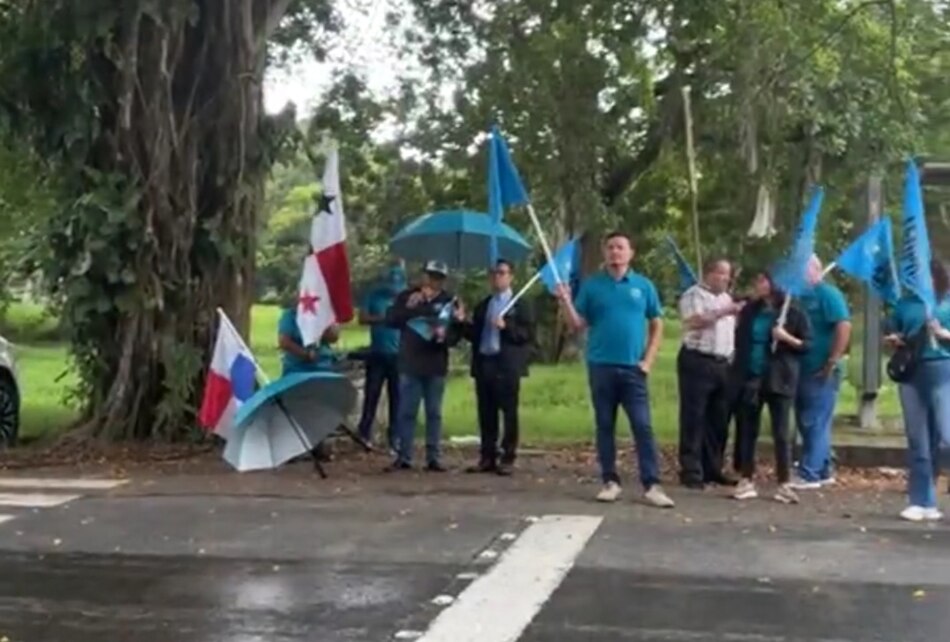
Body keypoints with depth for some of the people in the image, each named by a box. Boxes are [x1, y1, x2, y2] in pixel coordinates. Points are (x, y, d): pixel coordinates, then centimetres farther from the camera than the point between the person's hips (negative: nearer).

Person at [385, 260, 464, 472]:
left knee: (434, 413, 5)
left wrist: (445, 336, -22)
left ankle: (433, 458, 9)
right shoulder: (406, 296, 5)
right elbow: (390, 320, -3)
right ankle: (403, 457, 5)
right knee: (406, 412, 1)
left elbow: (456, 334, 0)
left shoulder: (449, 301, 4)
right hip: (409, 364, 0)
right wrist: (408, 308, -18)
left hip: (436, 366, 0)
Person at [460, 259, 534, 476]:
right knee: (486, 414, 6)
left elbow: (529, 334, -6)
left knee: (509, 413, -2)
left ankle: (508, 458, 2)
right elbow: (474, 335, 17)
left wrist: (506, 327, -18)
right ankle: (487, 457, 11)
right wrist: (464, 323, 0)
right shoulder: (482, 305, 19)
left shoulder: (519, 304, 3)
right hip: (484, 364, 5)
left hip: (507, 366, -5)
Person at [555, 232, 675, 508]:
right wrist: (565, 302, -14)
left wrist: (648, 360, -1)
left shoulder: (643, 286, 5)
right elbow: (578, 325, 2)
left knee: (643, 426, -5)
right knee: (605, 426, 6)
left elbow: (656, 325, 8)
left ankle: (652, 485, -4)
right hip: (601, 366, 1)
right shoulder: (591, 285, 4)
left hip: (633, 368, 0)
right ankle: (610, 482, 14)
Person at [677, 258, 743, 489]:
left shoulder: (726, 297, 21)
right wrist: (723, 312, -23)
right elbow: (694, 321, -21)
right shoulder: (693, 295, -4)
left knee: (719, 421, 8)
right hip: (697, 362, -8)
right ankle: (691, 471, -4)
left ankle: (713, 469, 15)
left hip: (723, 365, 8)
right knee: (694, 419, -6)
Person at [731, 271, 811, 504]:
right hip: (750, 378, 4)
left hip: (779, 380, -4)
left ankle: (784, 485, 4)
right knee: (747, 431, 6)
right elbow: (739, 341, 18)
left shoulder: (793, 313, -3)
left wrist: (787, 338, -17)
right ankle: (746, 481, 12)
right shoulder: (749, 311, 9)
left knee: (781, 433, -1)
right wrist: (737, 370, 13)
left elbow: (808, 345, -3)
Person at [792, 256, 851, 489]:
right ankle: (823, 472, 21)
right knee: (808, 423, 13)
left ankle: (809, 474, -3)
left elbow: (844, 326, -18)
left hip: (821, 371, -9)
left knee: (814, 423, -6)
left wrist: (833, 362, -20)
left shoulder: (828, 294, -9)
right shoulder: (798, 296, 14)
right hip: (803, 369, 9)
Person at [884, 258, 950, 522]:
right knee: (918, 442, 7)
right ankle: (921, 502, 12)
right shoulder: (906, 303, 14)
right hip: (911, 374, 4)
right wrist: (893, 340, 0)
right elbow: (893, 335, 21)